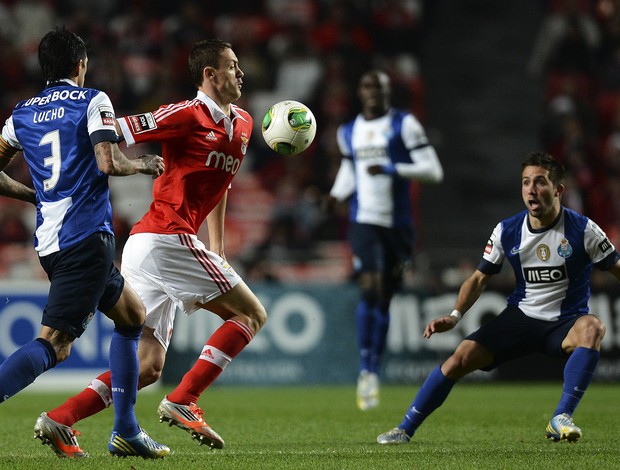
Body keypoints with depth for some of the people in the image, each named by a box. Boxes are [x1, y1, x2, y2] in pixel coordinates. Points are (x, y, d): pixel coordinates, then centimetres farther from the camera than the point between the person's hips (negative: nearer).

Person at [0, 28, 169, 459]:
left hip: (49, 241, 8)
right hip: (86, 236, -8)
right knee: (53, 344, -14)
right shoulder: (93, 101, -1)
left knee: (133, 315, 22)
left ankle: (126, 431, 18)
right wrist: (146, 164, 5)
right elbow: (108, 163, -14)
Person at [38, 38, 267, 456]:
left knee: (147, 367, 3)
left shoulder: (242, 124, 19)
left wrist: (218, 247, 26)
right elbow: (113, 132, -10)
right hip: (167, 238, -9)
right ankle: (182, 402, -9)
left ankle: (60, 419, -4)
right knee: (251, 313, -5)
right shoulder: (187, 115, -8)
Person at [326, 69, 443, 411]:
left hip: (398, 225, -1)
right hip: (364, 224, 1)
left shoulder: (404, 125, -1)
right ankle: (366, 370, -11)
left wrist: (392, 169, -19)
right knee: (370, 290, -18)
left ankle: (372, 373, 20)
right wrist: (336, 194, 6)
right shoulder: (348, 132, 11)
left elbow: (433, 171, -6)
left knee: (384, 300, 7)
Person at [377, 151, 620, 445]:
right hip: (520, 316, 3)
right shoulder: (507, 231, -3)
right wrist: (455, 316, -7)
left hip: (565, 322, -3)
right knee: (461, 358, -14)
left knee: (592, 328, -38)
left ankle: (561, 419, -34)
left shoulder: (583, 230, -12)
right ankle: (405, 429, 0)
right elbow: (480, 278, 7)